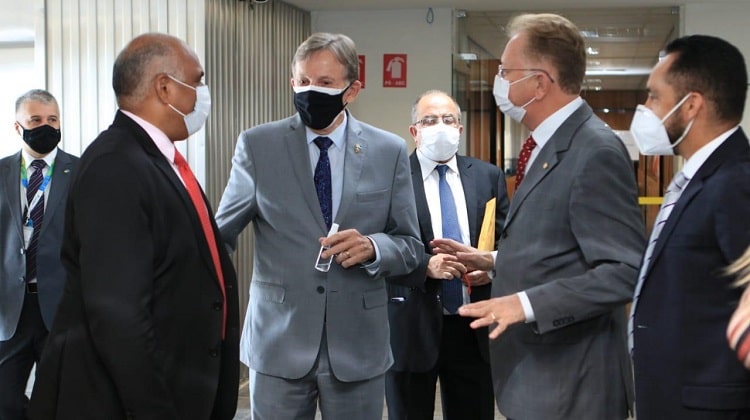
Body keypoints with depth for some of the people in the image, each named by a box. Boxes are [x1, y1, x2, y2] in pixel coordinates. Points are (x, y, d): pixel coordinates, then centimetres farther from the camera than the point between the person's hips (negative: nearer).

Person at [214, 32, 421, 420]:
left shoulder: (389, 151, 2)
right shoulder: (257, 146, 0)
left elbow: (410, 246, 4)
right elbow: (222, 233, 2)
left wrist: (373, 247, -15)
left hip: (358, 344, 1)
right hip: (277, 342, -1)